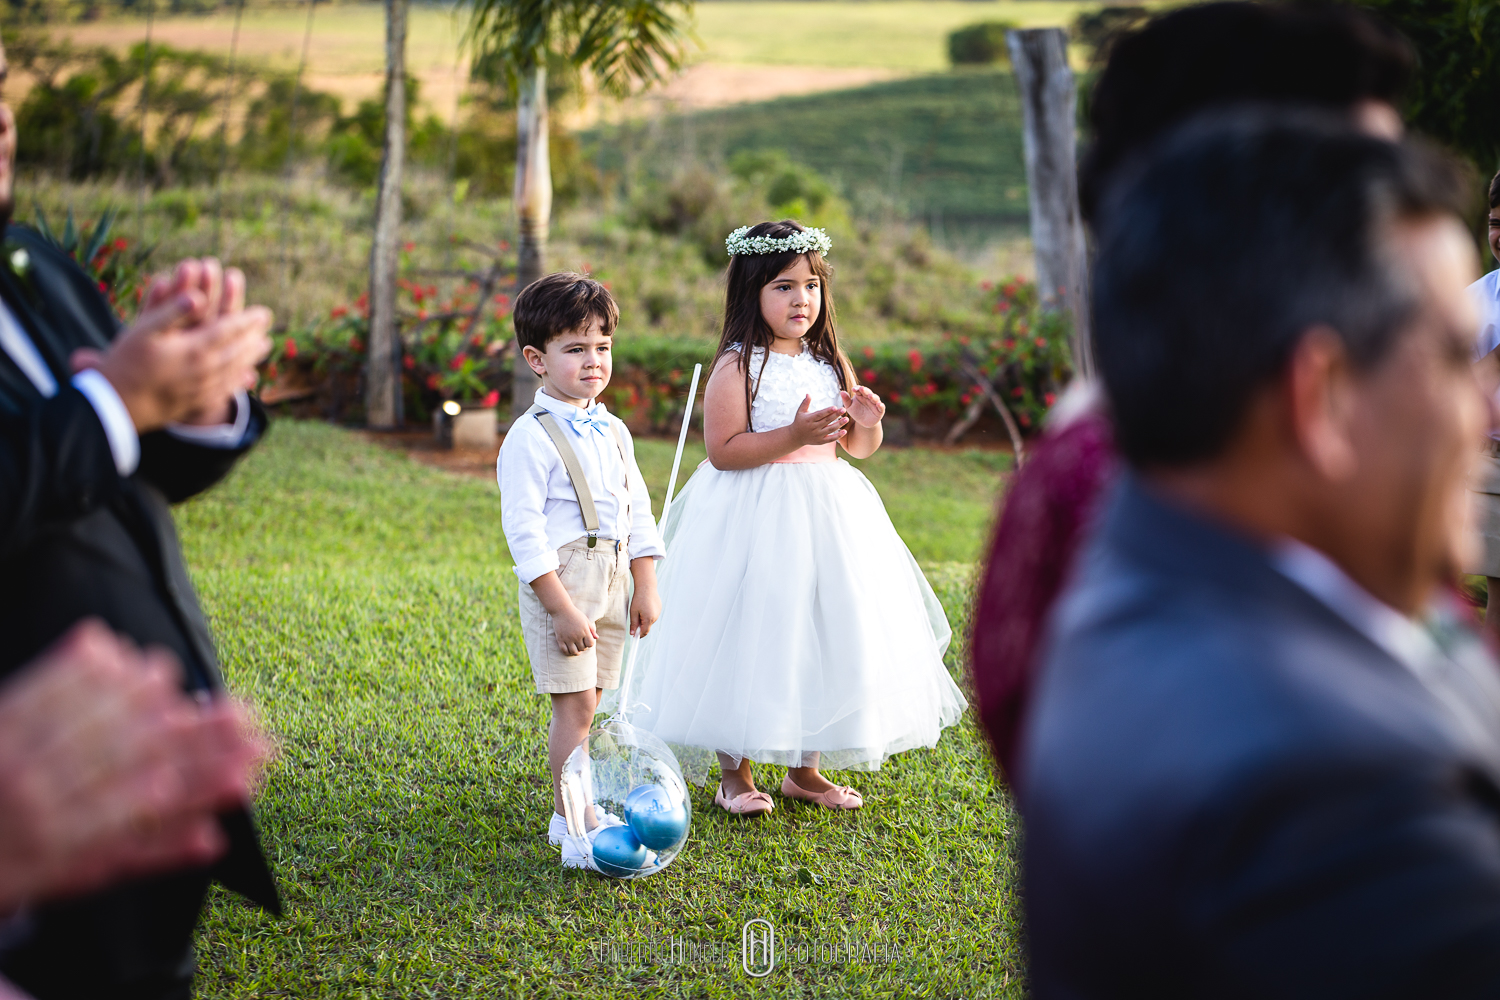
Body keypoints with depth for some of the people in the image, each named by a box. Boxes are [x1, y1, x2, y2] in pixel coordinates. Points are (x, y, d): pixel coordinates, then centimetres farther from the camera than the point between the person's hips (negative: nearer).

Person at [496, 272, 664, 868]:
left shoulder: (613, 432, 12)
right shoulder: (531, 438, -11)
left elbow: (638, 512, 18)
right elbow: (524, 529, -15)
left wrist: (646, 588, 12)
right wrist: (562, 608, -19)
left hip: (611, 580, 7)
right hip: (561, 582, -7)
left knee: (585, 703, 11)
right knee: (575, 706, -9)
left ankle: (572, 814, 20)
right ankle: (579, 831, -7)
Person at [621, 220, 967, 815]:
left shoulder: (829, 363, 9)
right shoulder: (737, 367, -11)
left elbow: (858, 448, 15)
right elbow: (722, 450, -17)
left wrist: (867, 422, -8)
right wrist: (793, 435, -25)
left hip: (826, 518, 6)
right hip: (754, 519, -6)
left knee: (821, 641, 11)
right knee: (748, 641, -1)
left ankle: (805, 769, 26)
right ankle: (734, 776, 14)